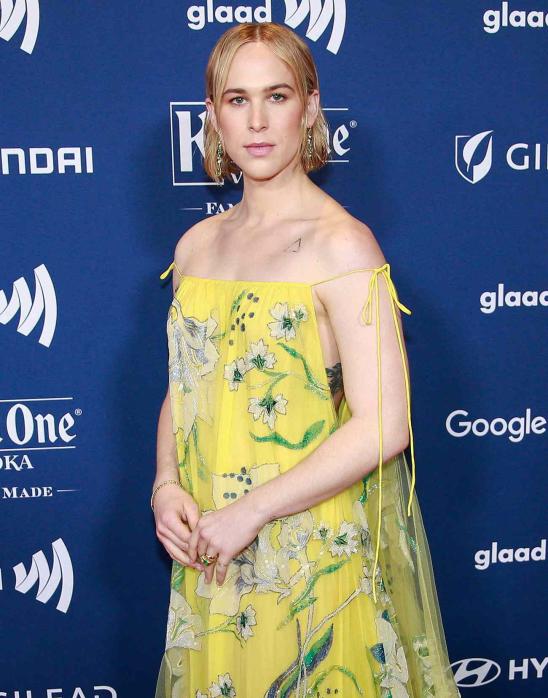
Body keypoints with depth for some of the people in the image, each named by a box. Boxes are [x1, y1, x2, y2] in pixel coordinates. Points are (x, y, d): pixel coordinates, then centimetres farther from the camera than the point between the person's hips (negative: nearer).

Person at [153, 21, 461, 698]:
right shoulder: (196, 245, 4)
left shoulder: (341, 243, -15)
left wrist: (250, 512, -18)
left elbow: (383, 426, -20)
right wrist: (165, 486, -5)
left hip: (315, 553, -5)